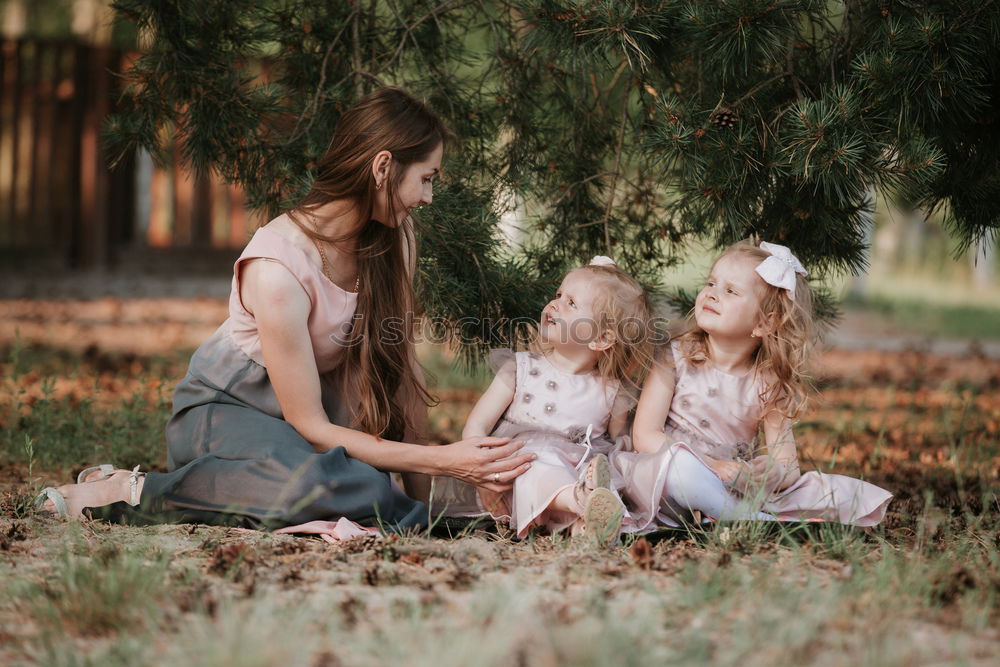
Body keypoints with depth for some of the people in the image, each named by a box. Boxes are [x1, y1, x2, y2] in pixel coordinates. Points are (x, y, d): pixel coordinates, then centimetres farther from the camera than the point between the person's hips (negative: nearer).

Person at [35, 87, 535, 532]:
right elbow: (310, 428, -25)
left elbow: (402, 364, -5)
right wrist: (442, 461, -29)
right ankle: (130, 492, -21)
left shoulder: (394, 239, -7)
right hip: (222, 410, -7)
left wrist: (420, 484, -14)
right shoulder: (278, 269, -29)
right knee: (323, 486, -41)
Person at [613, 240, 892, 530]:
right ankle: (761, 521, -27)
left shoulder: (770, 385, 3)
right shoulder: (675, 357, -2)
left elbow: (788, 463, -2)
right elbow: (645, 435, -11)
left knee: (841, 493, -11)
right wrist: (710, 466, -25)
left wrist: (776, 473, -30)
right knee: (680, 466, -39)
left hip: (736, 491, 3)